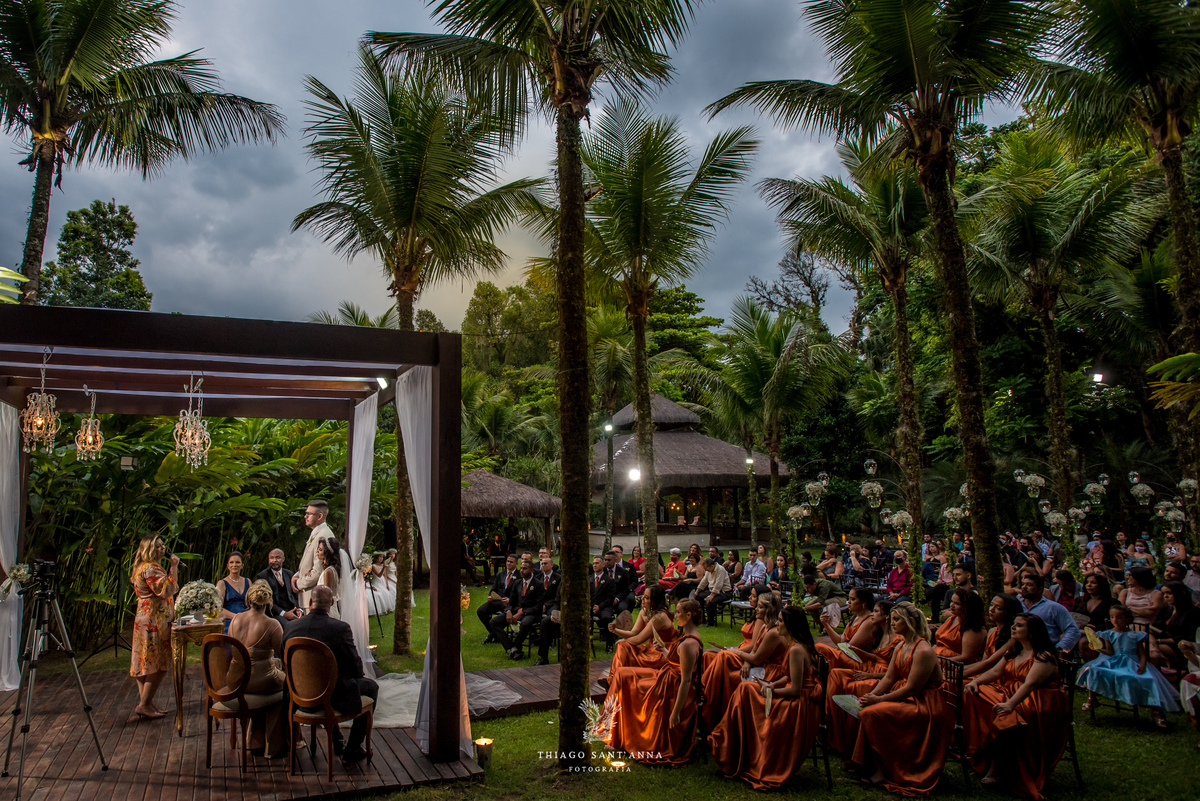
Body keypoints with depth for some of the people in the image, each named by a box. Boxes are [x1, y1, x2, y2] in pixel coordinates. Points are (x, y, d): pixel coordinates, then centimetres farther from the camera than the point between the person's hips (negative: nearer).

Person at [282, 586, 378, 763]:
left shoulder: (290, 627, -10)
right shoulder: (341, 628, -22)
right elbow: (356, 666, -13)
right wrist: (358, 674, 12)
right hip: (335, 695, -5)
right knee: (371, 686, 21)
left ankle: (337, 742, 44)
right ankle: (351, 750, 20)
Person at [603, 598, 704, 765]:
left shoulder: (688, 645, -29)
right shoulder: (688, 636, 1)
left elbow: (686, 681, -29)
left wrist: (676, 712, -26)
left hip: (671, 692, -11)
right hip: (665, 678, 11)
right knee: (623, 675, 18)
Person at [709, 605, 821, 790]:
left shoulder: (796, 650, -24)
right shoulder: (791, 645, 7)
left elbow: (795, 689, -24)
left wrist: (770, 690, -12)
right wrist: (773, 684, 0)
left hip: (800, 704, -10)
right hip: (796, 698, 10)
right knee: (746, 688, 6)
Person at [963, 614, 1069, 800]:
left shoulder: (1044, 656, -15)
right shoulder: (1015, 651, 13)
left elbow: (1030, 683, -29)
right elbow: (996, 671, 10)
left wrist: (1011, 704, -42)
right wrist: (975, 681, -10)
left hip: (1039, 703, -8)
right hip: (1011, 694, 9)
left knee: (1007, 716, -36)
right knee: (975, 694, -12)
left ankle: (997, 770, -20)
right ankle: (984, 755, -12)